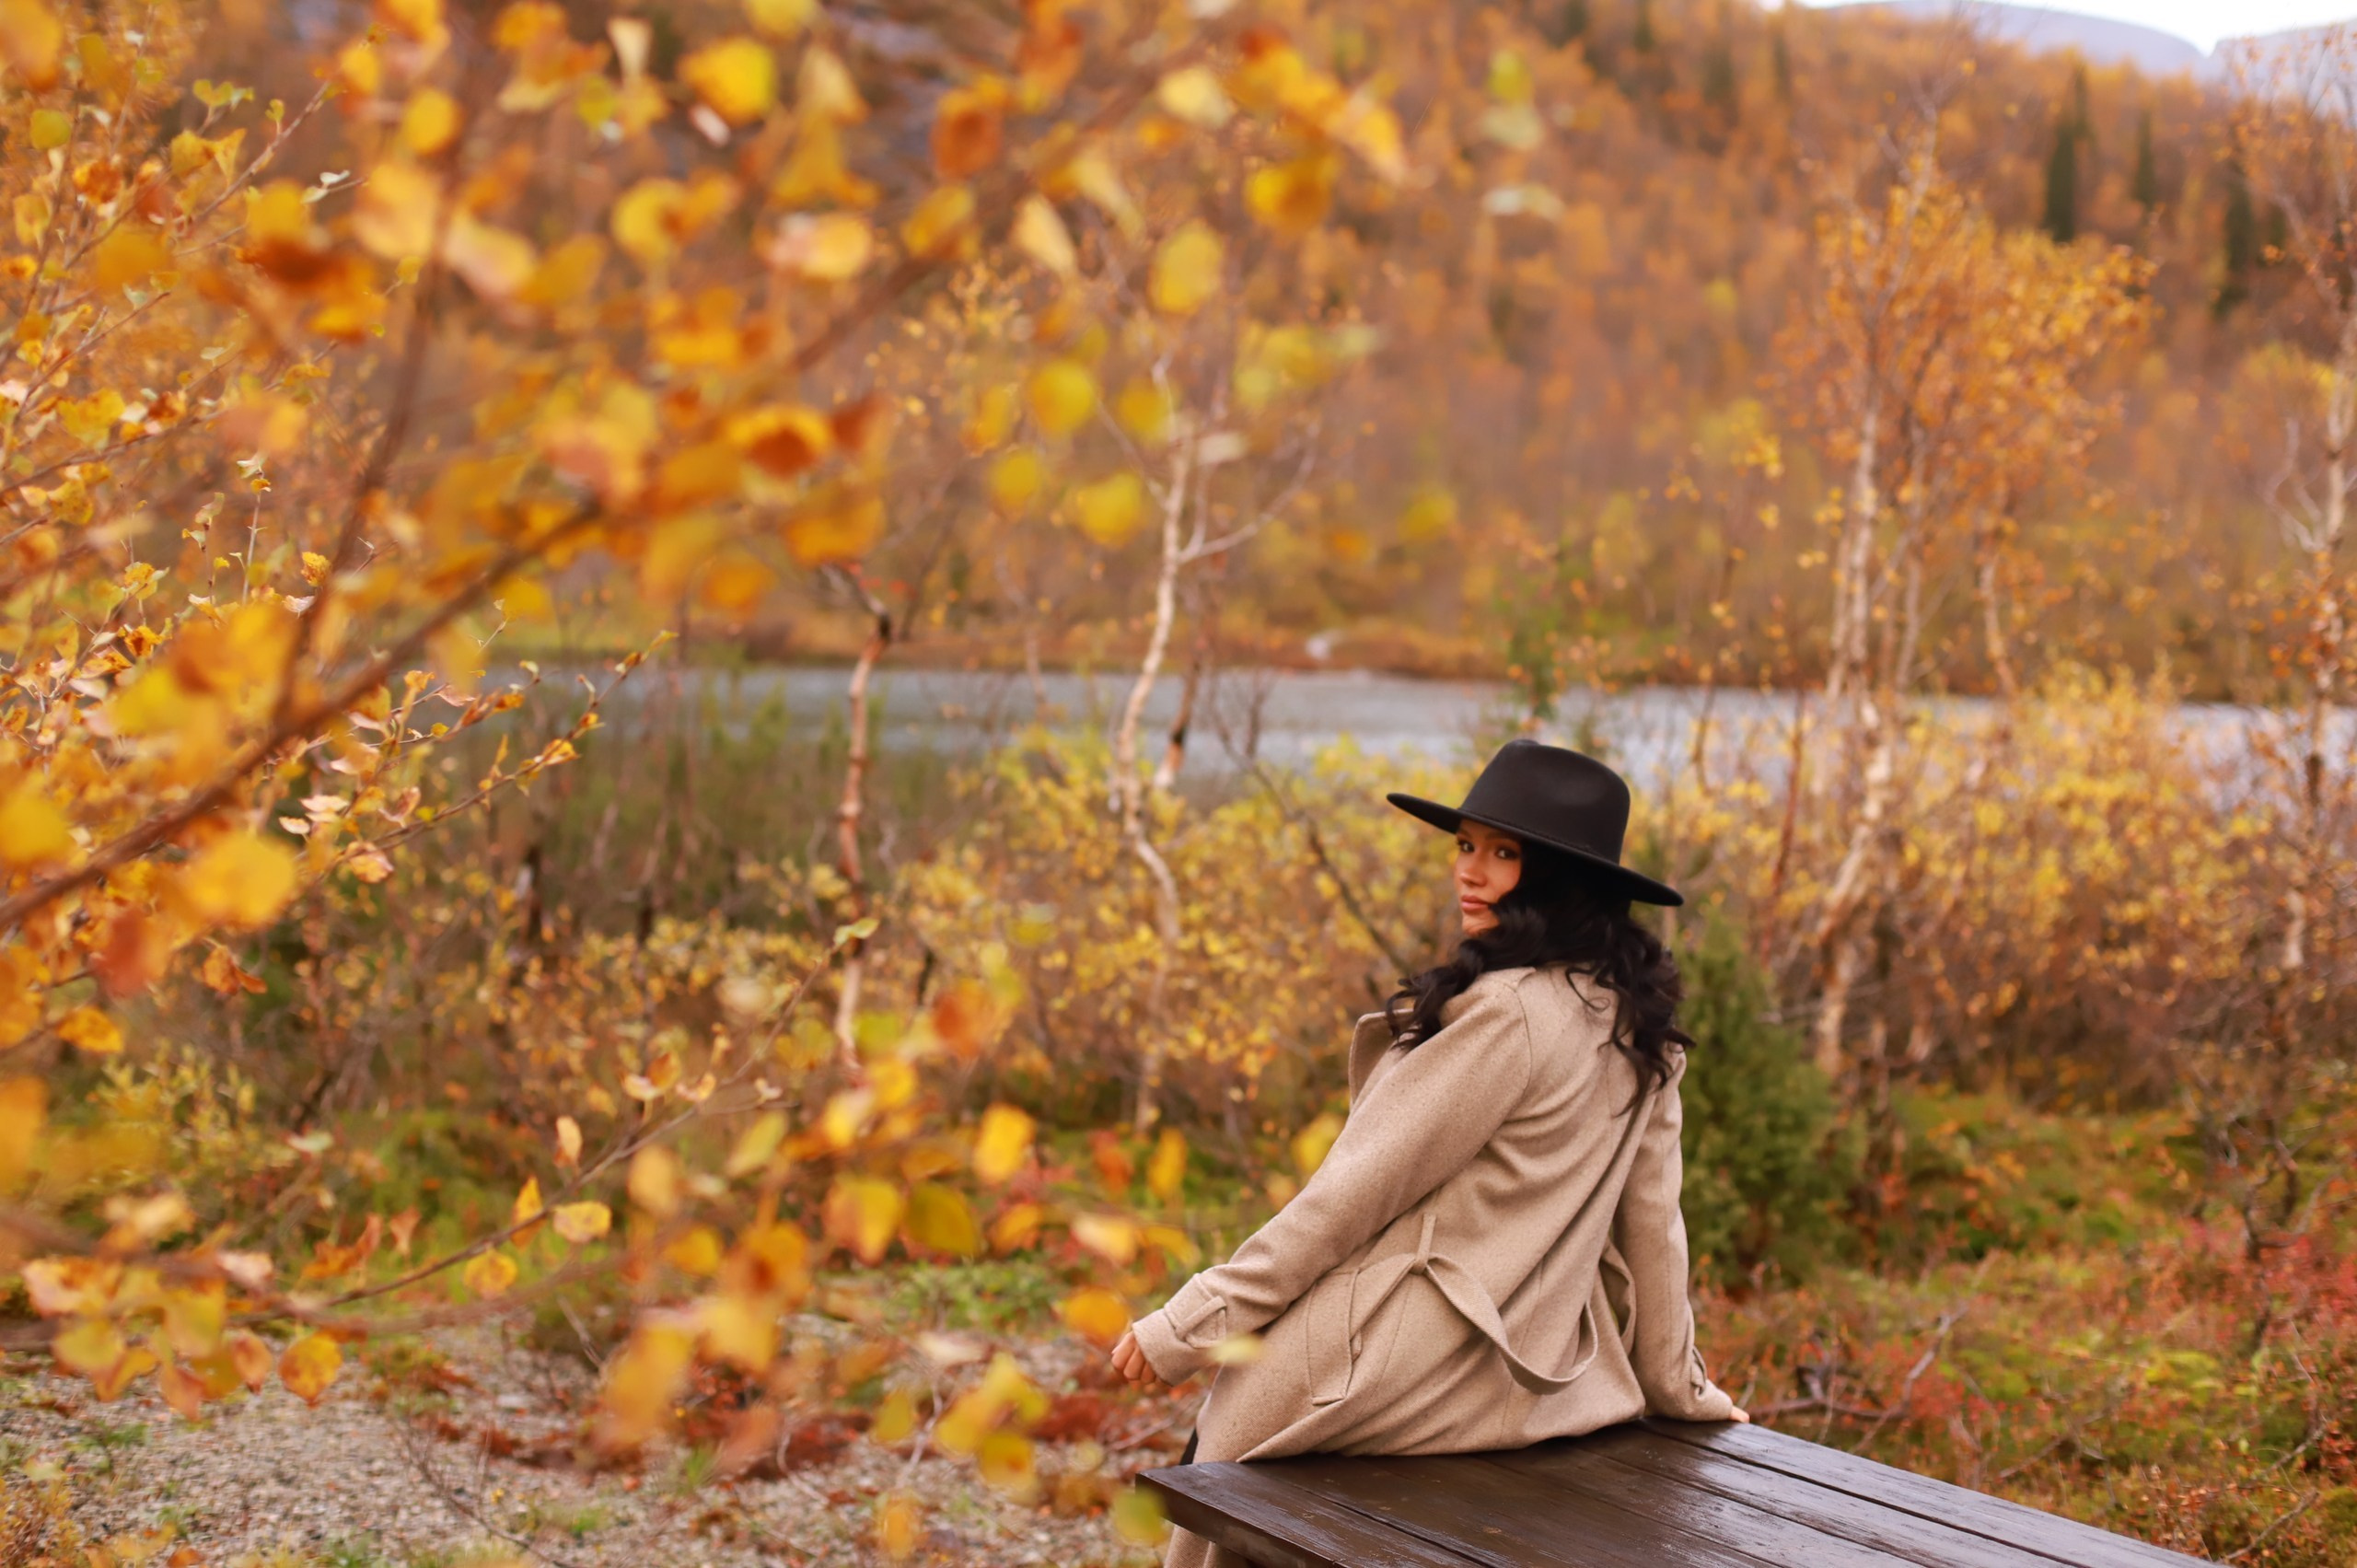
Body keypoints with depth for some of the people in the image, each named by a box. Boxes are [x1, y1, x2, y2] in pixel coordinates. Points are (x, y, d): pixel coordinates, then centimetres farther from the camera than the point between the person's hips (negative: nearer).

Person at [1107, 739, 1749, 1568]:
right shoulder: (1636, 1024, 5)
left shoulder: (1509, 1013, -20)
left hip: (1414, 1365, -9)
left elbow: (1360, 1187, -17)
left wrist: (1192, 1321, -11)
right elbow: (1652, 1219, 10)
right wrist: (1676, 1382, 22)